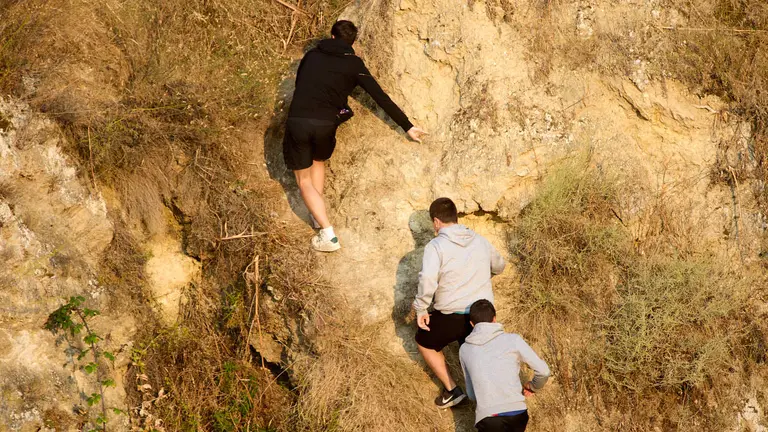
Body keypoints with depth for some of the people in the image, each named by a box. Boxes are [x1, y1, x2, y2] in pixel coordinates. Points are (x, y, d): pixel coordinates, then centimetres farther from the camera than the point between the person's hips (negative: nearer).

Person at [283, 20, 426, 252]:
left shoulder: (311, 56, 15)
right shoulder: (354, 64, 8)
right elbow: (381, 97, 5)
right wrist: (407, 126, 8)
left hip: (297, 121, 0)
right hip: (325, 125, 0)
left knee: (304, 180, 11)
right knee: (319, 161, 33)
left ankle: (328, 234, 0)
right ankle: (318, 215, 31)